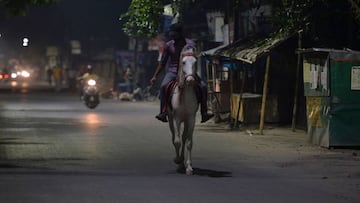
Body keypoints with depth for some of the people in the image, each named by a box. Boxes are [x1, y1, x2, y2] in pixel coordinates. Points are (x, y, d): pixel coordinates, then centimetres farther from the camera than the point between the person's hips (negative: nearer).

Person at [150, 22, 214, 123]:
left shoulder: (190, 44, -4)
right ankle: (163, 112, -29)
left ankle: (204, 113, -13)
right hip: (172, 71, 0)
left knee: (203, 86, -18)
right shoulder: (169, 45, 1)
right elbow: (162, 63, 8)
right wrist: (155, 76, 2)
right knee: (163, 86, -29)